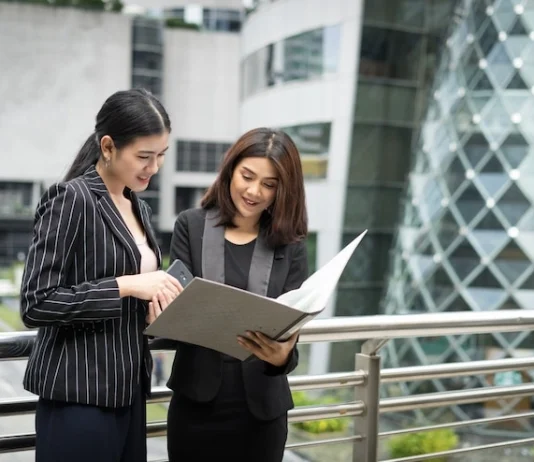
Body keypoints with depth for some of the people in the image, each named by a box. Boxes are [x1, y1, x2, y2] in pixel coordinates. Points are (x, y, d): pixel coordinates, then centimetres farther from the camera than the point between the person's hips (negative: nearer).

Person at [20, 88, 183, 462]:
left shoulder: (139, 207, 12)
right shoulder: (71, 199, -13)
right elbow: (35, 304, -18)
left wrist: (154, 298, -1)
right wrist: (125, 286, -21)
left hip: (127, 388, 8)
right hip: (80, 393, -8)